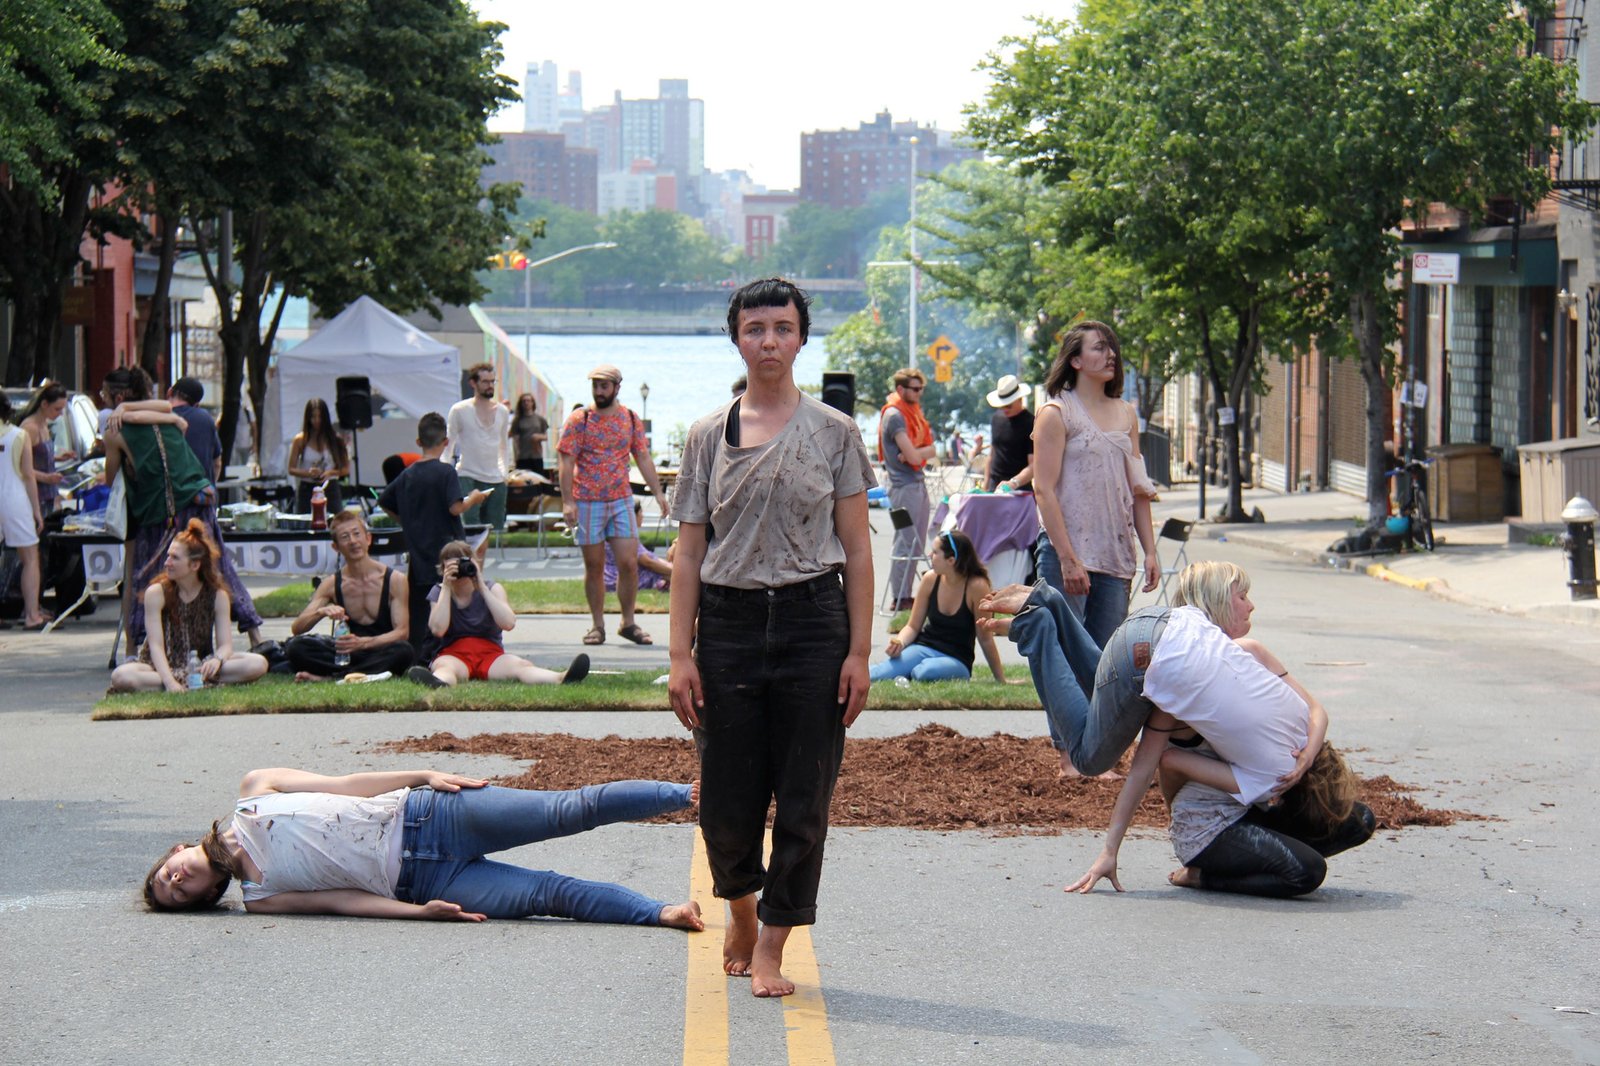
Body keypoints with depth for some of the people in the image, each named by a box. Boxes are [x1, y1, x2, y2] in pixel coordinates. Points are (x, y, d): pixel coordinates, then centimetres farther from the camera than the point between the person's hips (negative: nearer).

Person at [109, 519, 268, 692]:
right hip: (163, 666, -1)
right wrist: (169, 682, -35)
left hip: (200, 665, 1)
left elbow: (225, 644, -8)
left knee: (258, 664, -22)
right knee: (120, 676, -35)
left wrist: (217, 660, -34)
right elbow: (156, 645, -18)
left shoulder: (217, 595, -4)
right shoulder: (156, 593, -10)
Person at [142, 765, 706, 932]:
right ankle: (661, 913, -19)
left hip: (416, 815, 0)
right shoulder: (258, 900, 5)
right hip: (412, 882, 0)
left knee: (566, 810, -11)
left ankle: (690, 793, -6)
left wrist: (426, 776, -4)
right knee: (551, 892, -18)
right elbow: (342, 900, -2)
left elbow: (348, 785, 5)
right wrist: (420, 912, -14)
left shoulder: (253, 792, 8)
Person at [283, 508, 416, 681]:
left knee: (404, 651, -38)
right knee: (296, 647, -22)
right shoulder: (331, 584, 5)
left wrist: (363, 642, -27)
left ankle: (327, 677, -33)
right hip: (346, 654, 2)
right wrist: (321, 612, -23)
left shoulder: (395, 580, -3)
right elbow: (296, 628, -1)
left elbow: (402, 632, -10)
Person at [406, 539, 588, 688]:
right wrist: (446, 587, -10)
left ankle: (561, 679, -62)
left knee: (520, 666, -31)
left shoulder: (491, 589, 7)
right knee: (444, 667, -39)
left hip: (490, 655, 2)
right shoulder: (438, 592, 8)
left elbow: (508, 623, -12)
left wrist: (481, 587, -12)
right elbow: (438, 629, -11)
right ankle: (437, 684, -78)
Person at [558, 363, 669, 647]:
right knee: (594, 566, 3)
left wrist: (658, 493, 3)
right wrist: (567, 502, -13)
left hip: (621, 500, 2)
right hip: (587, 503, -2)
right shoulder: (579, 419, -2)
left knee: (628, 563, -4)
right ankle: (597, 625, 13)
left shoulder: (631, 419, 7)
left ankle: (628, 623, 9)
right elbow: (567, 462, -5)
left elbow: (643, 458, 12)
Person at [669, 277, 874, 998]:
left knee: (803, 798, -1)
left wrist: (859, 651, -4)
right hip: (728, 622, 1)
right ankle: (741, 909, 32)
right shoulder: (709, 436, 8)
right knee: (727, 801, 3)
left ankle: (770, 950, 9)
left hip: (812, 621, -1)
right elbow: (688, 552, 6)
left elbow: (857, 549, 4)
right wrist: (681, 655, -2)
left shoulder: (834, 432, 5)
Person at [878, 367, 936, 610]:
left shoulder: (913, 411, 17)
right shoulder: (894, 415, -13)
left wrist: (914, 453, -9)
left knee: (916, 544, 11)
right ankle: (900, 599, -4)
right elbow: (914, 456, -19)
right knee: (905, 544, -7)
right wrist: (916, 453, 3)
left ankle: (907, 595, 16)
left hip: (918, 484, 9)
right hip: (904, 486, -9)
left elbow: (931, 449, 10)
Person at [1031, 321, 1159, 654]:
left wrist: (1150, 551, 8)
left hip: (1116, 557, 6)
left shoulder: (1126, 415, 15)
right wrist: (1067, 559, -18)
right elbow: (1044, 490, -10)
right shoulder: (1056, 413, -3)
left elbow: (1137, 491, 17)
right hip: (1066, 551, -6)